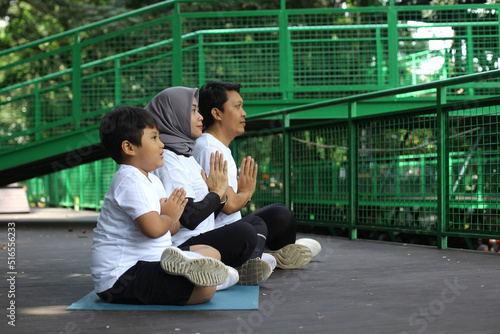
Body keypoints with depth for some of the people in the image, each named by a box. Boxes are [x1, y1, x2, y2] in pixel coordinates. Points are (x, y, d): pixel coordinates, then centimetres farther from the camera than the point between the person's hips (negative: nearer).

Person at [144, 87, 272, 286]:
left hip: (201, 240, 11)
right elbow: (189, 218, -20)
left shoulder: (184, 155, 20)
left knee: (256, 223, 18)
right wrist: (216, 193, -6)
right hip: (182, 246, -11)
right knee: (243, 232, -32)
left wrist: (220, 197, 2)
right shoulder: (168, 161, -12)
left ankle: (247, 264, -11)